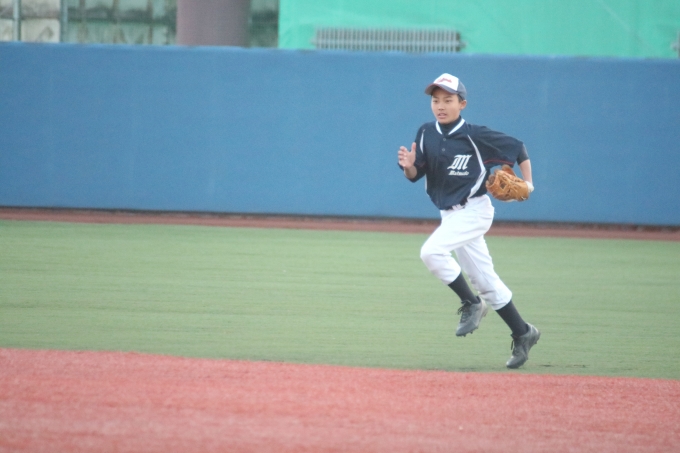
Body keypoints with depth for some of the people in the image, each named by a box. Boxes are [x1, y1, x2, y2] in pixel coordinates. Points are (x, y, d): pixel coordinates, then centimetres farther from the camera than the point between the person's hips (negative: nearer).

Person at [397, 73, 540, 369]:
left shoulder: (476, 136, -13)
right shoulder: (426, 134, 2)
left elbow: (518, 148, -3)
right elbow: (415, 175, 0)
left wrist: (527, 183, -12)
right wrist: (408, 166, -22)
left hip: (474, 210, -7)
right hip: (450, 214, 7)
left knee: (431, 251, -25)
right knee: (485, 280, 10)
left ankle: (472, 305, -10)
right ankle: (522, 334, 22)